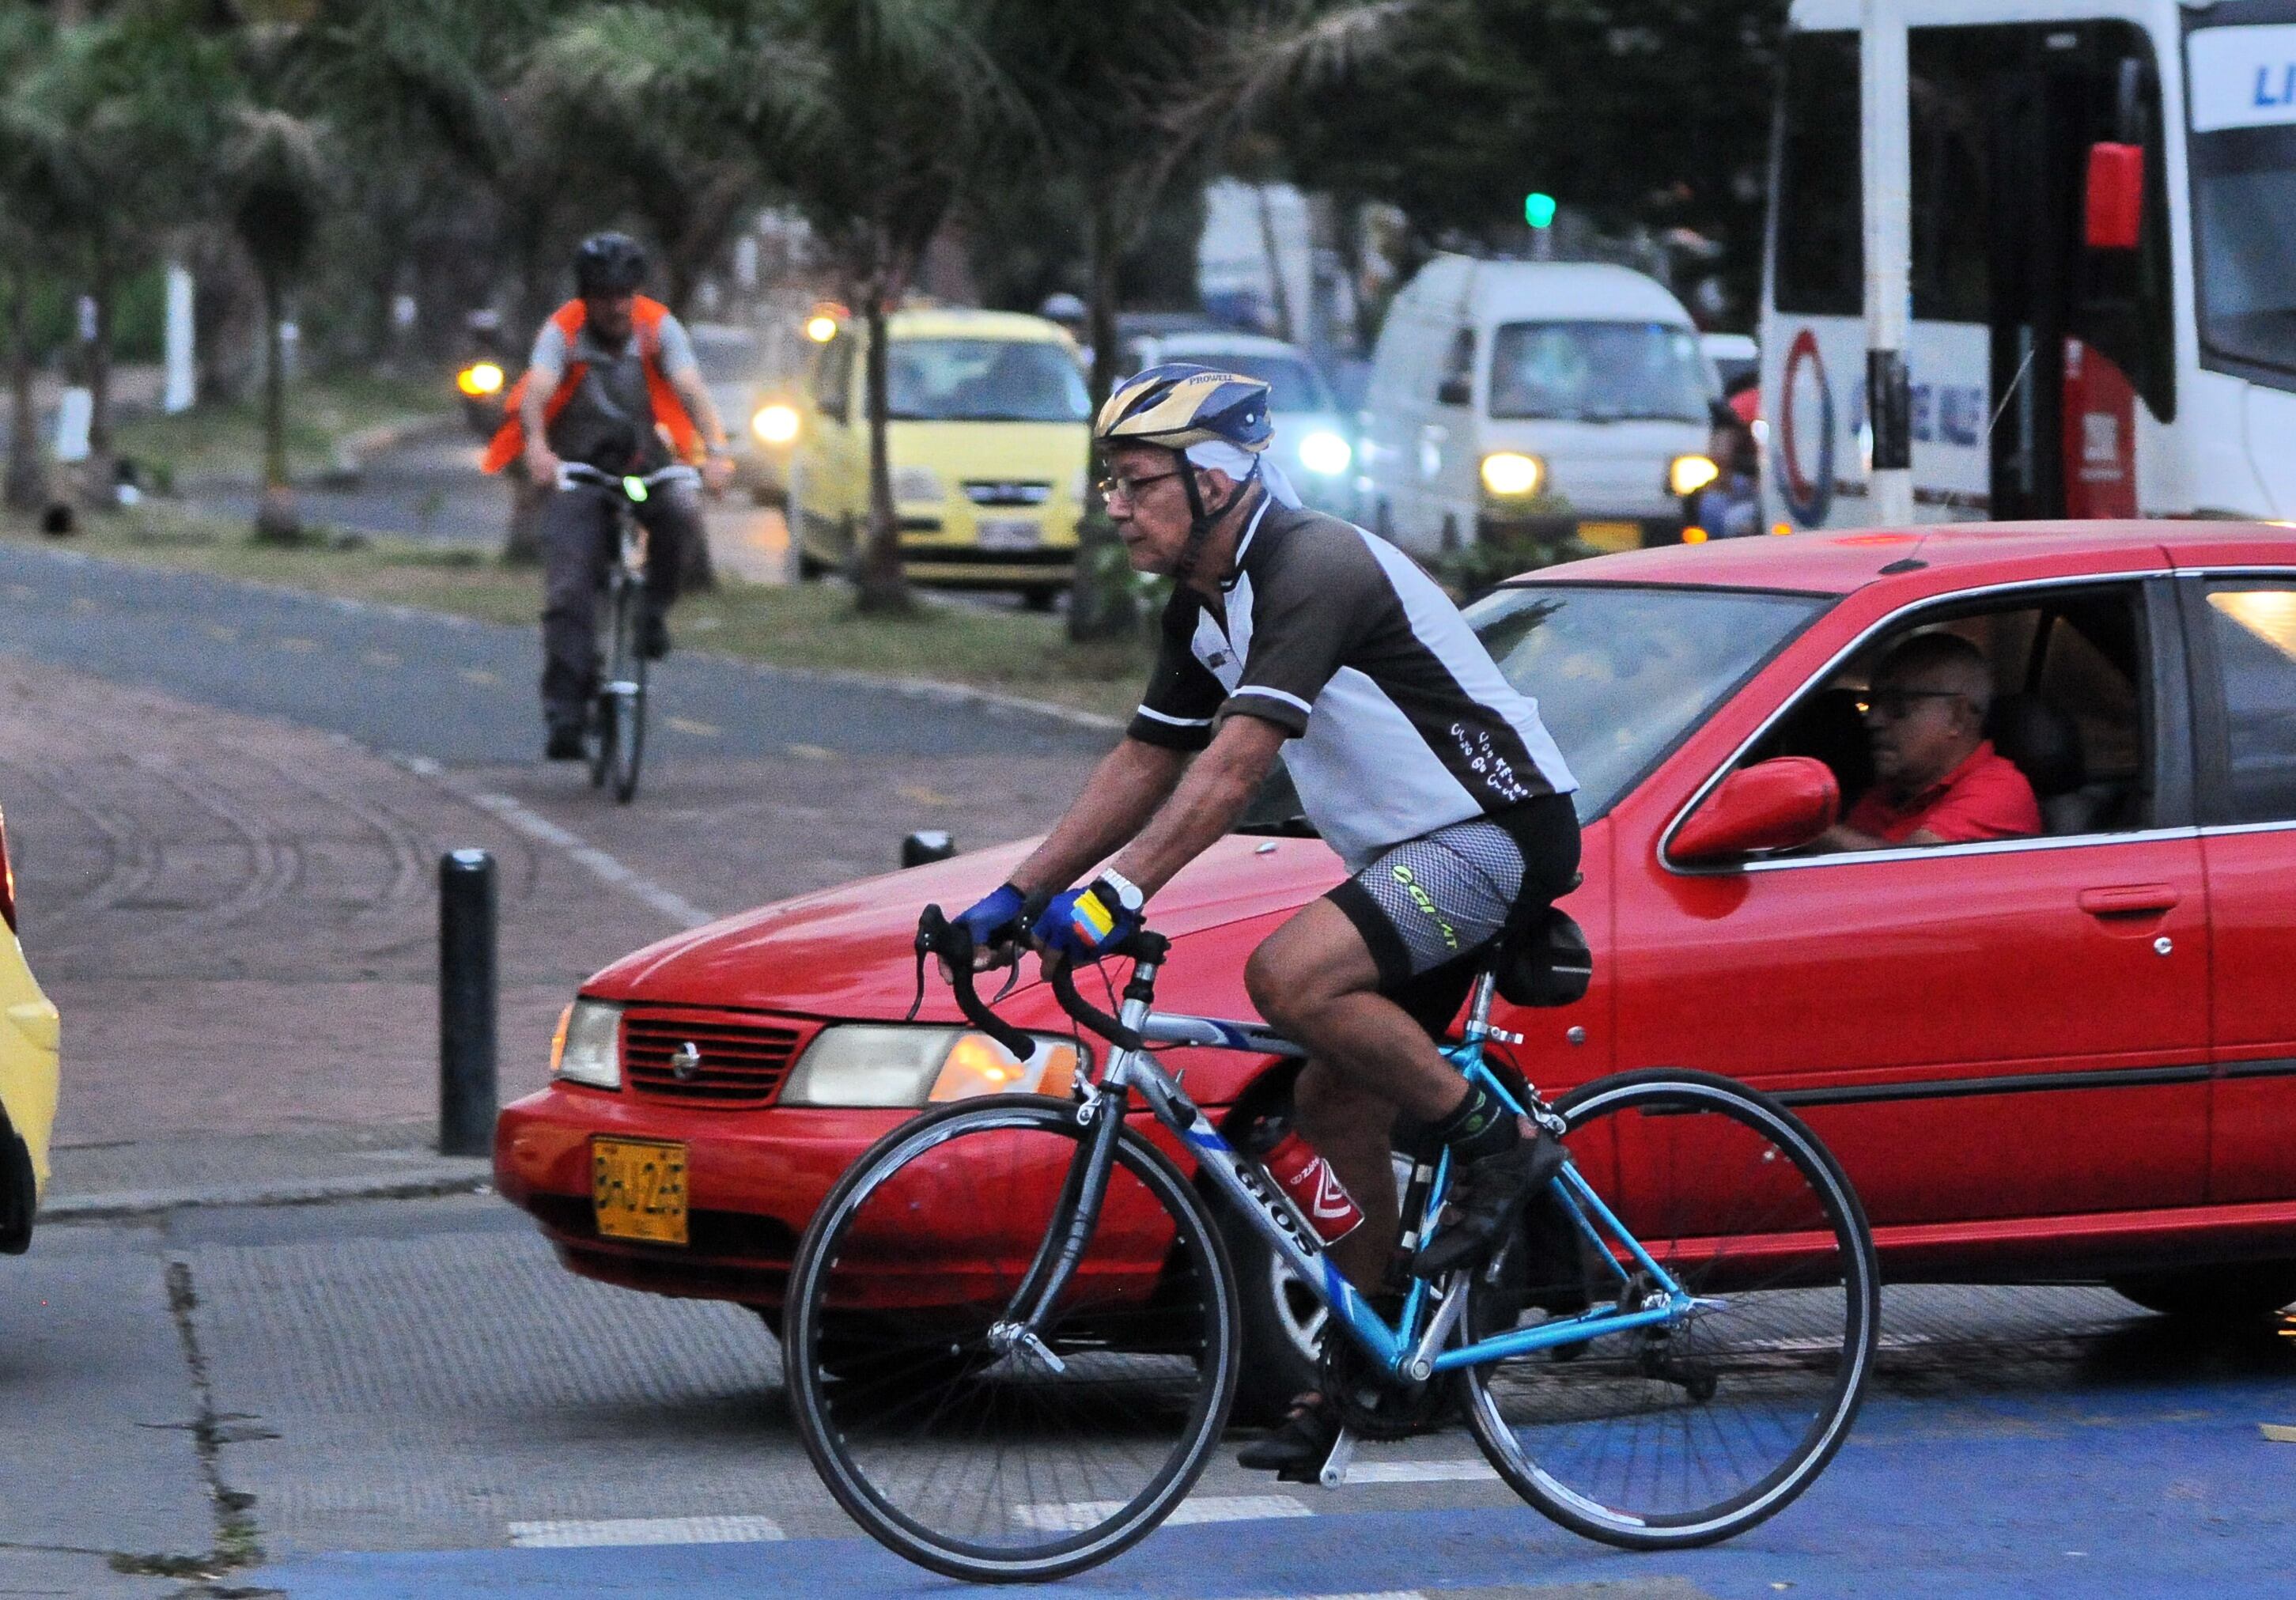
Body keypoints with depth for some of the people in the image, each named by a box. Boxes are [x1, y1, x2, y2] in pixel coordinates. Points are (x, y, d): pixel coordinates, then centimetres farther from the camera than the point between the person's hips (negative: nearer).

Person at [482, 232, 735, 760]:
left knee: (682, 512, -32)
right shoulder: (563, 331, -13)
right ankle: (565, 712, -11)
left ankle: (653, 609, -7)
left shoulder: (659, 327, -9)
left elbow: (690, 389, -23)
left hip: (644, 461, 1)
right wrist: (537, 448, -51)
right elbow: (536, 392, -30)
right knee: (570, 592, -13)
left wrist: (715, 449, -41)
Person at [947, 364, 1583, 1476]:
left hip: (1499, 832, -10)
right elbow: (1143, 767, 14)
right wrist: (1017, 895, 7)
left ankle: (1497, 1143, -13)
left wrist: (1119, 892, -40)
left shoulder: (1316, 572, -23)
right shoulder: (1205, 608, 8)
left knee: (1291, 976, -29)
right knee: (1333, 1108, 7)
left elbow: (1234, 766, -33)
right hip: (1406, 851, 10)